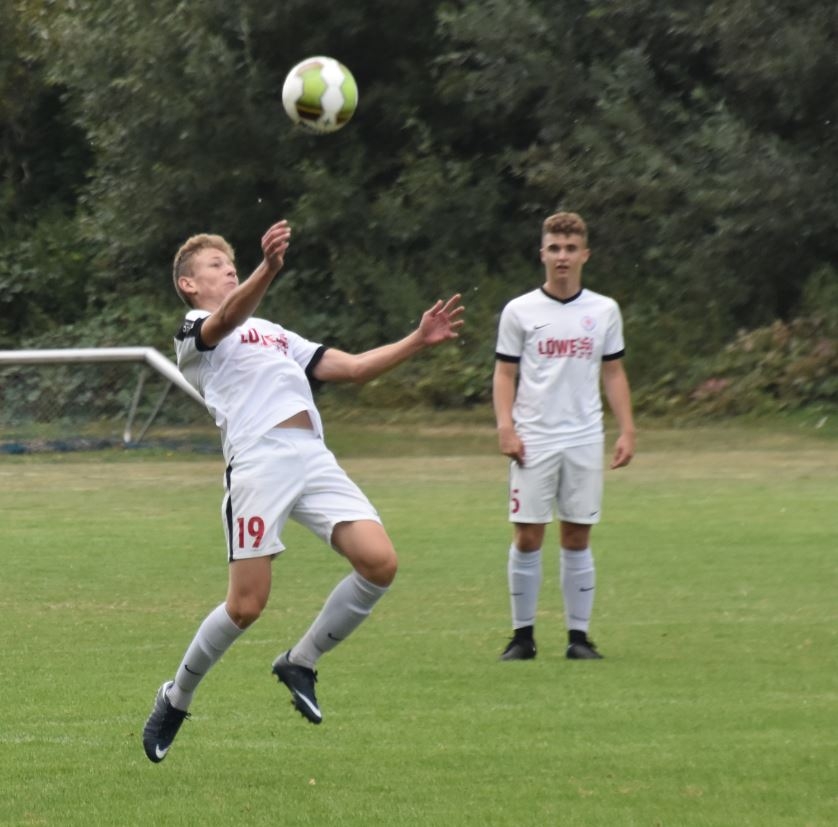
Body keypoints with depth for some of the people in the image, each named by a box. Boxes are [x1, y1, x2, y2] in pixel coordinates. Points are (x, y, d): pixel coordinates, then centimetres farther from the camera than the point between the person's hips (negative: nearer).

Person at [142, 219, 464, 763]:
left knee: (380, 563, -13)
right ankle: (176, 700, 14)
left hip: (314, 461, 6)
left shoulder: (273, 333, 32)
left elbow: (352, 367, 28)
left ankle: (301, 662, 6)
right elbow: (230, 316, -18)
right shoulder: (194, 332, 7)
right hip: (257, 464, -6)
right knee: (247, 604, -10)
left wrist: (418, 341, 15)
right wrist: (269, 269, -39)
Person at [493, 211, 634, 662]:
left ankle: (579, 636, 7)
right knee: (527, 537, -4)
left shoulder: (604, 311, 8)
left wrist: (627, 430, 5)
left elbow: (613, 373, 13)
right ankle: (523, 634, 4)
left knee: (577, 537, 3)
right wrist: (505, 426, -10)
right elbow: (505, 373, 4)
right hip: (533, 441, -1)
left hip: (585, 440, 1)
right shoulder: (519, 312, 3)